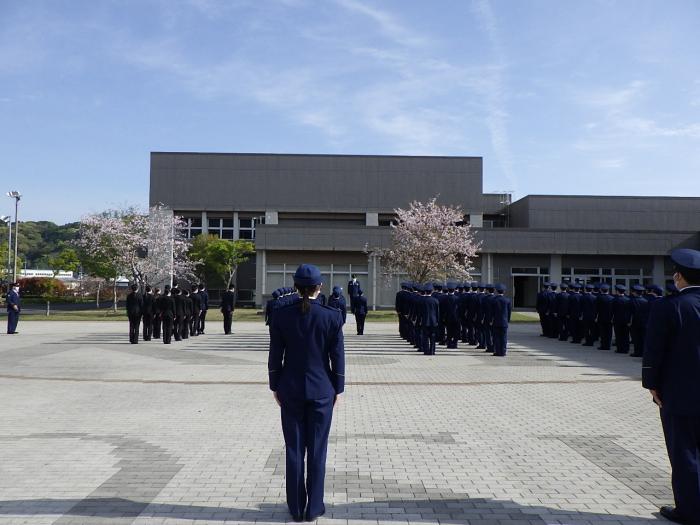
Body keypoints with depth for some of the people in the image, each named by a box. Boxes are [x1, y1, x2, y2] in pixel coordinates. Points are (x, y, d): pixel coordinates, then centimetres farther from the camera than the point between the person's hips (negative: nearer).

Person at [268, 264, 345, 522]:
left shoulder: (281, 315, -6)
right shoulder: (332, 316, -9)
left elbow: (275, 355, -1)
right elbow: (337, 357, -4)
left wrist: (275, 386, 10)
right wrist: (338, 388, 6)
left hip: (290, 390, 1)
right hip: (322, 390, -1)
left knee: (294, 450, 10)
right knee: (317, 450, 9)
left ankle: (296, 508, 19)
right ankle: (314, 507, 18)